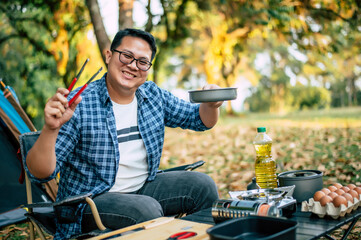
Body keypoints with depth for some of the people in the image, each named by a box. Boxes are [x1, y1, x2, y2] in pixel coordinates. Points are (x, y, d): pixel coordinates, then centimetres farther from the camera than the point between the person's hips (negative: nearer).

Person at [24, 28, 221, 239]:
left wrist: (211, 105, -12)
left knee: (202, 184, -8)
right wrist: (50, 129, -38)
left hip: (144, 188, 6)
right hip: (92, 199, -6)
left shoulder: (154, 96, 2)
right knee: (146, 210, -32)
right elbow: (40, 173, -19)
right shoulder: (78, 105, -17)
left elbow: (198, 119, 11)